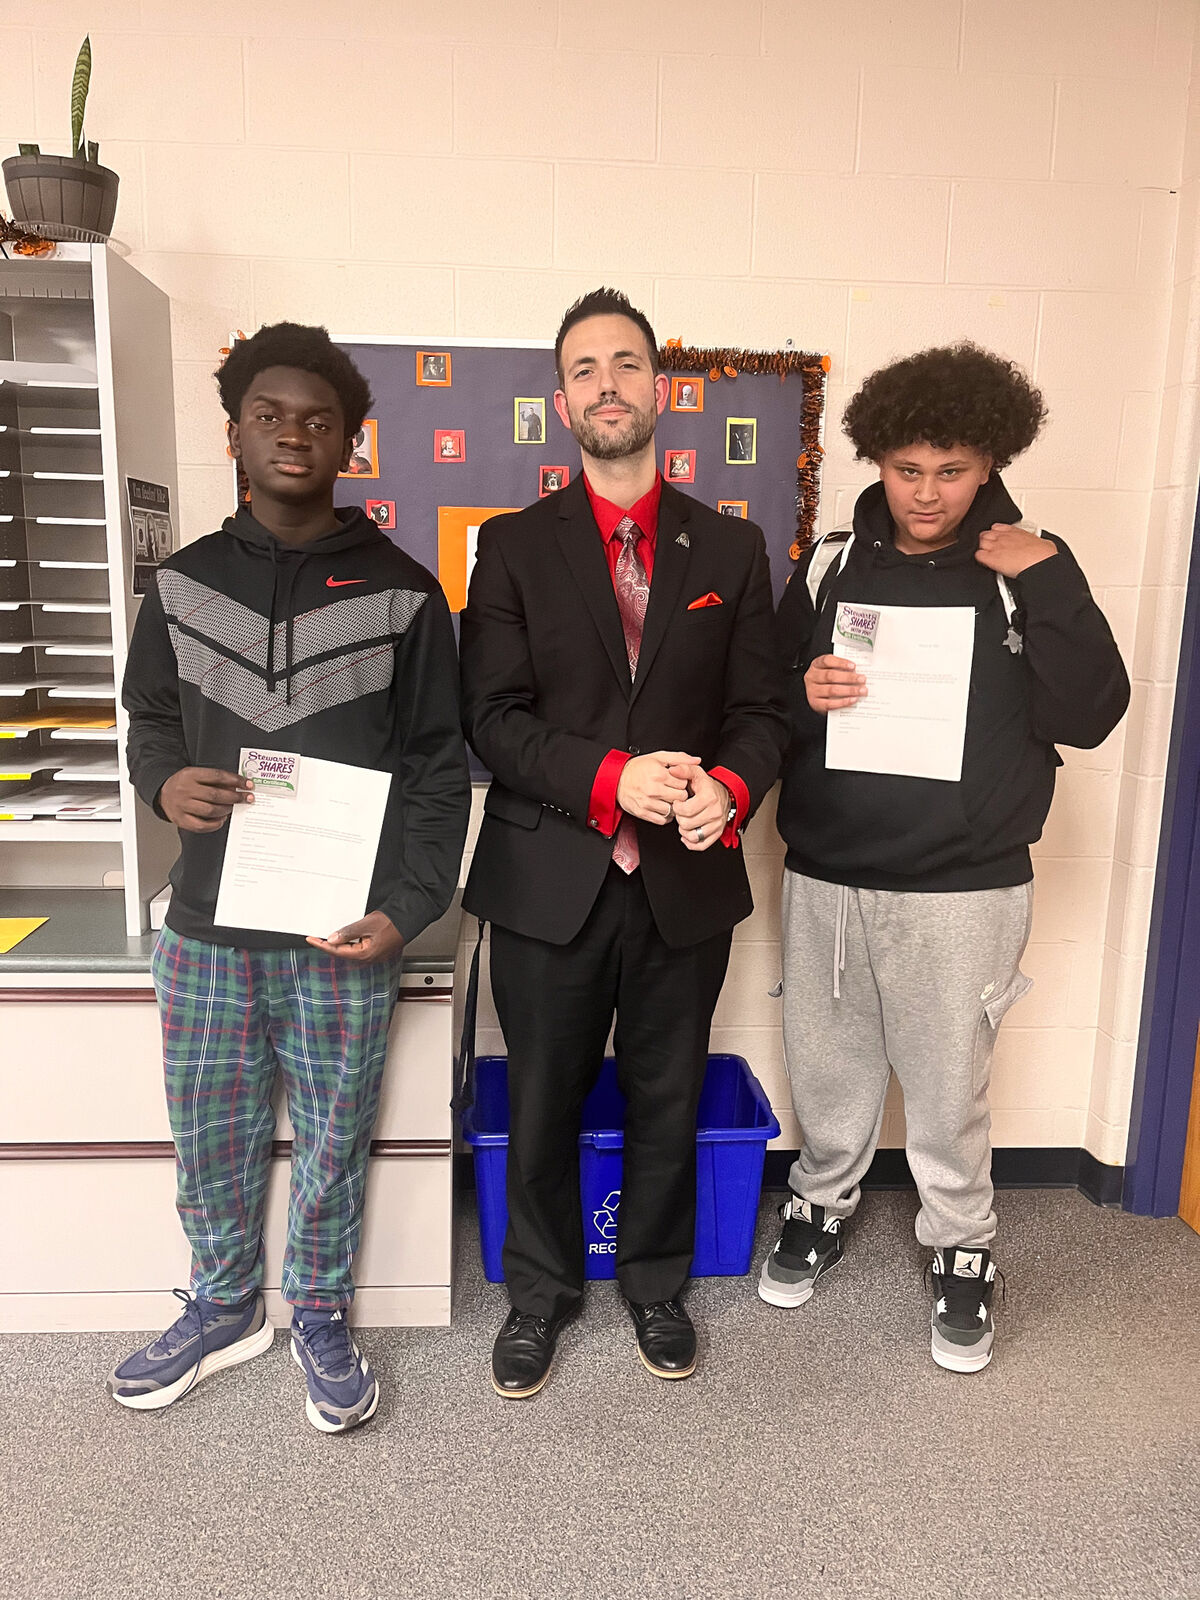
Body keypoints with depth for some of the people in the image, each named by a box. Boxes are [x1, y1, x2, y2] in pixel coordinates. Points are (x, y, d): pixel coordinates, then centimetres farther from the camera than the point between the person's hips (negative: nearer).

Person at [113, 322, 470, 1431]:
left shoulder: (401, 593, -2)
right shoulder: (183, 585, 7)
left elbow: (438, 767, -2)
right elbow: (148, 716, 17)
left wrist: (408, 907, -13)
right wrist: (164, 780, -7)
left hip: (344, 931, -2)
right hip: (207, 925, 3)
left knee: (332, 1142, 11)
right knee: (210, 1139, 15)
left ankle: (321, 1317, 36)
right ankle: (224, 1310, 40)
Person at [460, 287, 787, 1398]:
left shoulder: (732, 551, 6)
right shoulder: (514, 545, 1)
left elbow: (762, 709, 3)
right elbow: (491, 717, -7)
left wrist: (727, 786, -19)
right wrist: (609, 776, -22)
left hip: (687, 883, 2)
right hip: (550, 880, -1)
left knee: (668, 1099, 17)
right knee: (541, 1104, 13)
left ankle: (655, 1282, 42)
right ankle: (540, 1290, 38)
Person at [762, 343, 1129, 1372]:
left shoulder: (1028, 569, -1)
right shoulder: (831, 563, 4)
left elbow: (1089, 715, -10)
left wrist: (1047, 587, -17)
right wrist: (802, 696, -12)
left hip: (962, 888, -2)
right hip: (825, 876, 2)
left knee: (947, 1092, 8)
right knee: (827, 1072, 15)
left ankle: (964, 1252, 33)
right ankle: (823, 1207, 41)